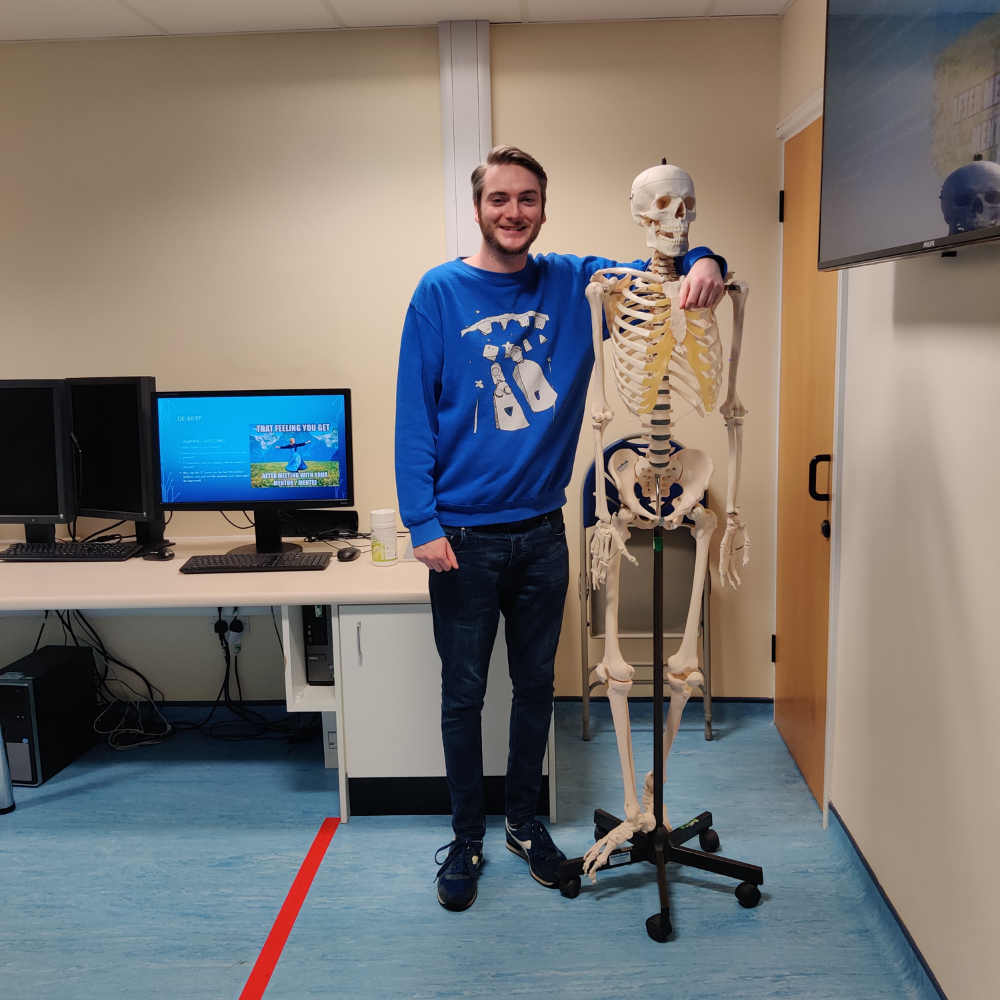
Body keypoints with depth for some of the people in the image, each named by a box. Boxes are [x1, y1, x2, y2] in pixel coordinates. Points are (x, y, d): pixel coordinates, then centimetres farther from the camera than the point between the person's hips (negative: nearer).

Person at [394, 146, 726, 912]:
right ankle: (468, 836, 28)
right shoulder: (440, 292, -5)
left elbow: (658, 272, 8)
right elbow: (414, 416, -8)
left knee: (536, 684, 16)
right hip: (464, 535, -3)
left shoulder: (575, 283, 2)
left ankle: (525, 820, 36)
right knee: (464, 694, 9)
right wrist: (423, 523, -14)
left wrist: (704, 263, -17)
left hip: (543, 529, 3)